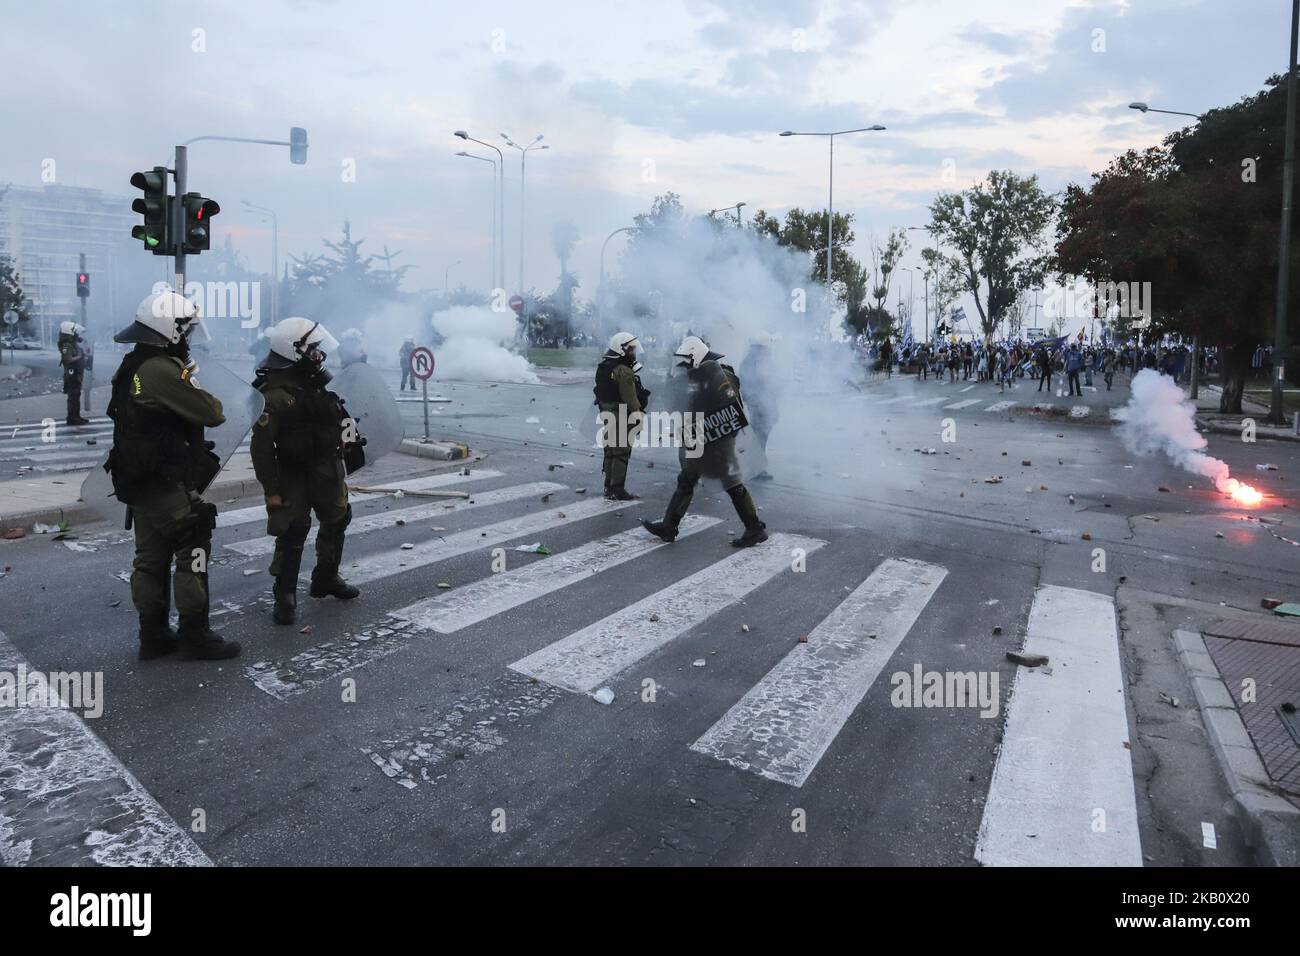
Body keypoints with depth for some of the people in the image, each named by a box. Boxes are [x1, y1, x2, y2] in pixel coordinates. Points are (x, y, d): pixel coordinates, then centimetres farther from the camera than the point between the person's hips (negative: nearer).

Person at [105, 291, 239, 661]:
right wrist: (214, 403, 2)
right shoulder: (162, 370, -20)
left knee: (151, 558, 15)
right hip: (168, 486, -10)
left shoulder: (132, 367, 11)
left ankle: (153, 635, 24)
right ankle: (195, 636, 7)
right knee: (192, 554, 0)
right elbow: (211, 413, -20)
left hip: (139, 482, 10)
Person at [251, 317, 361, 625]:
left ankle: (326, 578, 38)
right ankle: (285, 597, 9)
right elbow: (261, 446, -21)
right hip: (295, 475, -8)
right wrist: (271, 489, -20)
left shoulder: (318, 379, 3)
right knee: (292, 534, -4)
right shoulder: (273, 394, -22)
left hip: (329, 469, 9)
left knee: (336, 522, 20)